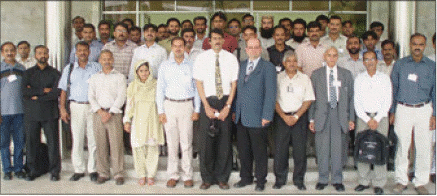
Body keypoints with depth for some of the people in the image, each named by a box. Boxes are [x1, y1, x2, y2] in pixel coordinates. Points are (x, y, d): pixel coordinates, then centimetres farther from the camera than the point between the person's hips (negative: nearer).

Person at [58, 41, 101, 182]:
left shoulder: (97, 67, 7)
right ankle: (78, 170, 11)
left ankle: (93, 170, 7)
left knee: (93, 139, -1)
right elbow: (63, 90, 10)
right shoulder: (69, 69, 12)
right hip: (76, 107, 1)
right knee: (77, 139, 1)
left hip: (93, 107, -1)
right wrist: (62, 108, 1)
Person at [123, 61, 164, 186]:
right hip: (138, 120, 1)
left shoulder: (156, 84, 6)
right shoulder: (133, 86, 9)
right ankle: (142, 175, 9)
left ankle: (151, 175, 9)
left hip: (152, 119, -1)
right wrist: (127, 121, 7)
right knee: (138, 147, -3)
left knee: (152, 147, -2)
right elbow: (129, 104, 11)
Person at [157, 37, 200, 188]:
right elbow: (160, 89, 9)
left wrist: (196, 110, 1)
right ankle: (172, 175, 11)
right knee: (172, 143, 3)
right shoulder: (165, 66, 9)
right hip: (169, 105, 1)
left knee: (187, 142, -2)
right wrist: (161, 111, 2)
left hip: (187, 105, -1)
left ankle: (187, 176, 7)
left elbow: (197, 88, 7)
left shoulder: (192, 66, 6)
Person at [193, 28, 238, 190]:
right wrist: (206, 106, -6)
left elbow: (234, 83, 3)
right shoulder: (202, 58, 4)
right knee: (206, 140, -1)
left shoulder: (231, 58, 4)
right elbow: (198, 83, 2)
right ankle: (207, 178, 12)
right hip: (208, 101, 0)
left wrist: (228, 106, -7)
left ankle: (222, 178, 15)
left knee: (225, 140, 3)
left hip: (226, 101, 0)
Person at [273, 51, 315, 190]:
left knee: (300, 150, -2)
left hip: (299, 117, 0)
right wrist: (284, 116, -7)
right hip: (282, 117, 0)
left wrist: (296, 116, -7)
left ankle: (299, 180, 11)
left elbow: (308, 100, 3)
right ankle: (280, 179, 11)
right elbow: (274, 100, 3)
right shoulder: (278, 78, 6)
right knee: (280, 149, -1)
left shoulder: (305, 78, 7)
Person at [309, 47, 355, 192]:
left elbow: (351, 97, 9)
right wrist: (311, 119, 1)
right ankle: (322, 179, 16)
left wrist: (351, 118, 4)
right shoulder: (316, 75, 8)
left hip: (340, 115, 1)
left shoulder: (346, 74, 10)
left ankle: (337, 180, 15)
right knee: (322, 149, 3)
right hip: (322, 115, 0)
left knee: (338, 148, 3)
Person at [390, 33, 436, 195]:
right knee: (402, 146, 1)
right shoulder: (399, 64, 5)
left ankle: (421, 182, 15)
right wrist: (392, 111, 5)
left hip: (424, 110, 1)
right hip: (403, 109, 0)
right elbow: (393, 89, 9)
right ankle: (401, 181, 14)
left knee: (424, 147, 2)